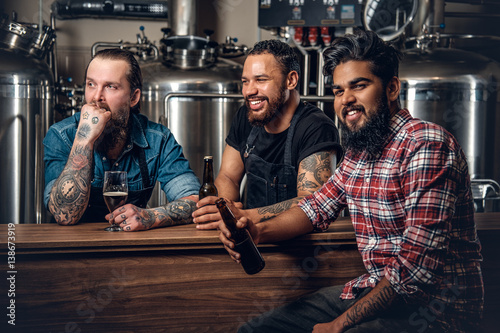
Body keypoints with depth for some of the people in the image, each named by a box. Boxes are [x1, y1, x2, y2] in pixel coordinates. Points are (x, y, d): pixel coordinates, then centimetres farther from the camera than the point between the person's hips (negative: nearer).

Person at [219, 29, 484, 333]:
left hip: (436, 305, -8)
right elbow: (317, 208, 16)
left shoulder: (427, 144, -19)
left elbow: (418, 266, -24)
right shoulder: (357, 152, 9)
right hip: (375, 290, 8)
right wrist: (259, 232, -5)